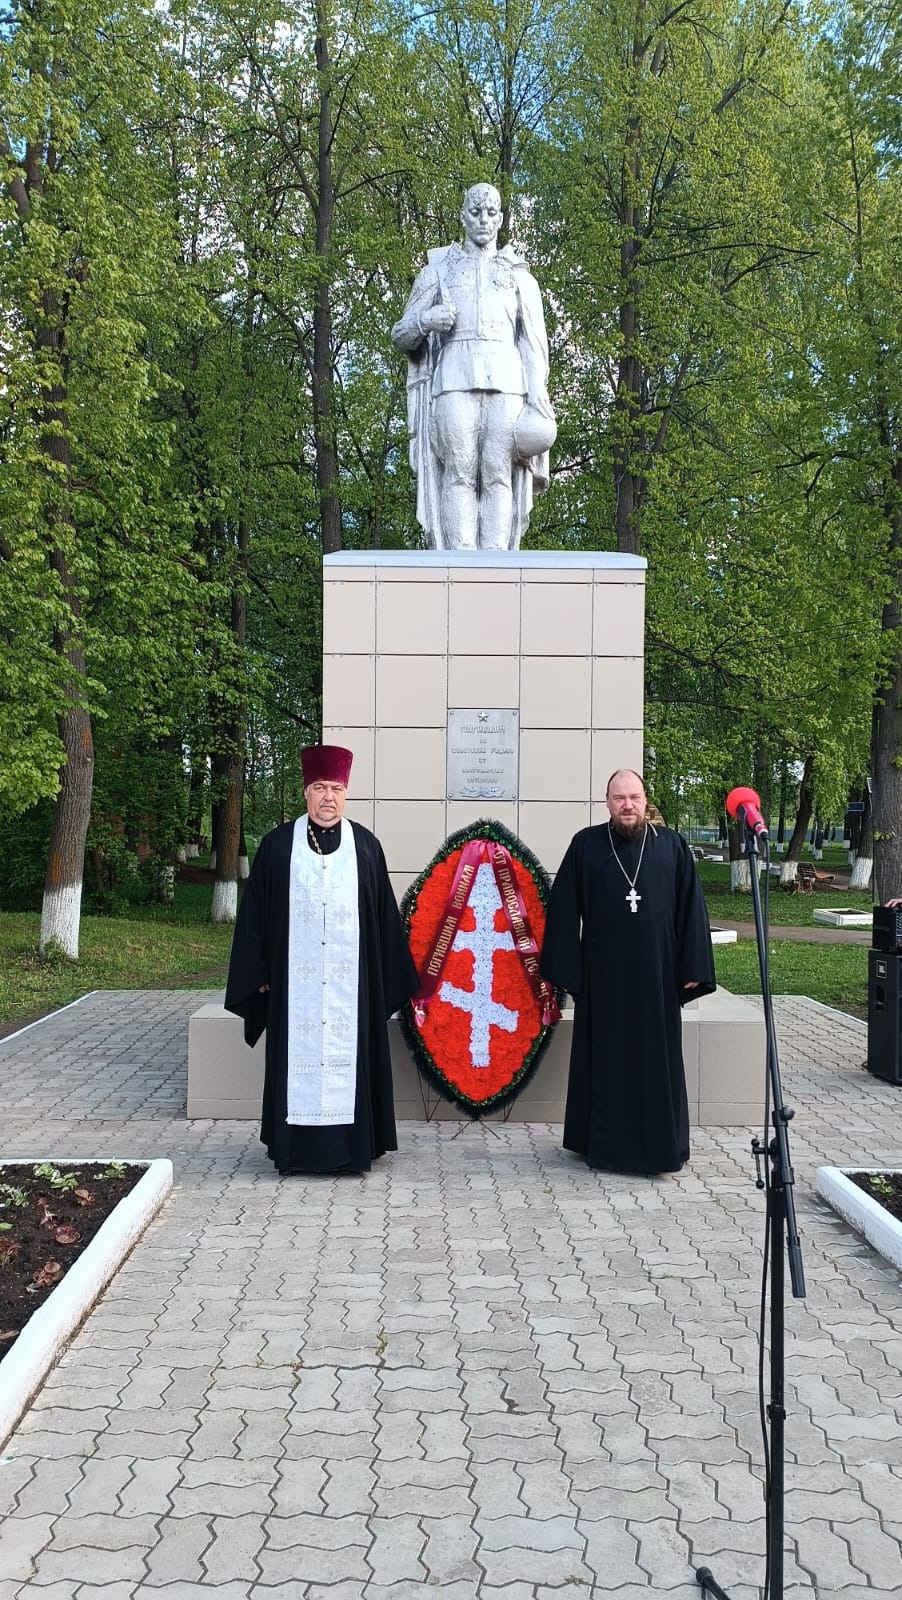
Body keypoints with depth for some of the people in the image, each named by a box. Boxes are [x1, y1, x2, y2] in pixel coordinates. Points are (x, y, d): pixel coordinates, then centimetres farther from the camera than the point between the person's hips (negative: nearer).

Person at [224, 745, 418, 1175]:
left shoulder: (366, 846, 4)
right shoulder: (278, 845, 2)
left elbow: (384, 916, 7)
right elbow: (256, 913, 4)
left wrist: (387, 978, 6)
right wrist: (260, 973, 1)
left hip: (352, 983, 0)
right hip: (295, 981, 0)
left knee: (349, 1057, 3)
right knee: (298, 1057, 3)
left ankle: (352, 1144, 12)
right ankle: (296, 1147, 12)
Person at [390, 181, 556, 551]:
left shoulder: (519, 275, 25)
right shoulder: (438, 269, 23)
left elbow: (535, 342, 16)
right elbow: (400, 335, 20)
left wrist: (538, 400, 1)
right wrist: (425, 320, -4)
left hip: (506, 382, 1)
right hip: (454, 379, 0)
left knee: (499, 474, -12)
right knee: (459, 472, -14)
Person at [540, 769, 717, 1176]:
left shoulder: (673, 847, 4)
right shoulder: (585, 846, 2)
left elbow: (691, 910, 3)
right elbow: (563, 911, 1)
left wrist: (693, 967, -3)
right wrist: (566, 968, -4)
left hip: (656, 974, 1)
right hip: (602, 975, 0)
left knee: (657, 1060, 6)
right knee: (605, 1059, 7)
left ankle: (660, 1145, 16)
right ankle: (604, 1143, 16)